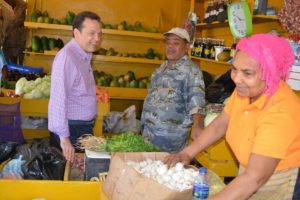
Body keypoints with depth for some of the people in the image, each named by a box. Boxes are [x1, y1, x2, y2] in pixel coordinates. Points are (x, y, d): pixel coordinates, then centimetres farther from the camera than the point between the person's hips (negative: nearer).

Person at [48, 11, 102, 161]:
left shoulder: (84, 56, 10)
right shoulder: (67, 57, -22)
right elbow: (58, 100, -27)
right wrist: (64, 137, -27)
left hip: (84, 126, 9)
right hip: (71, 128, -9)